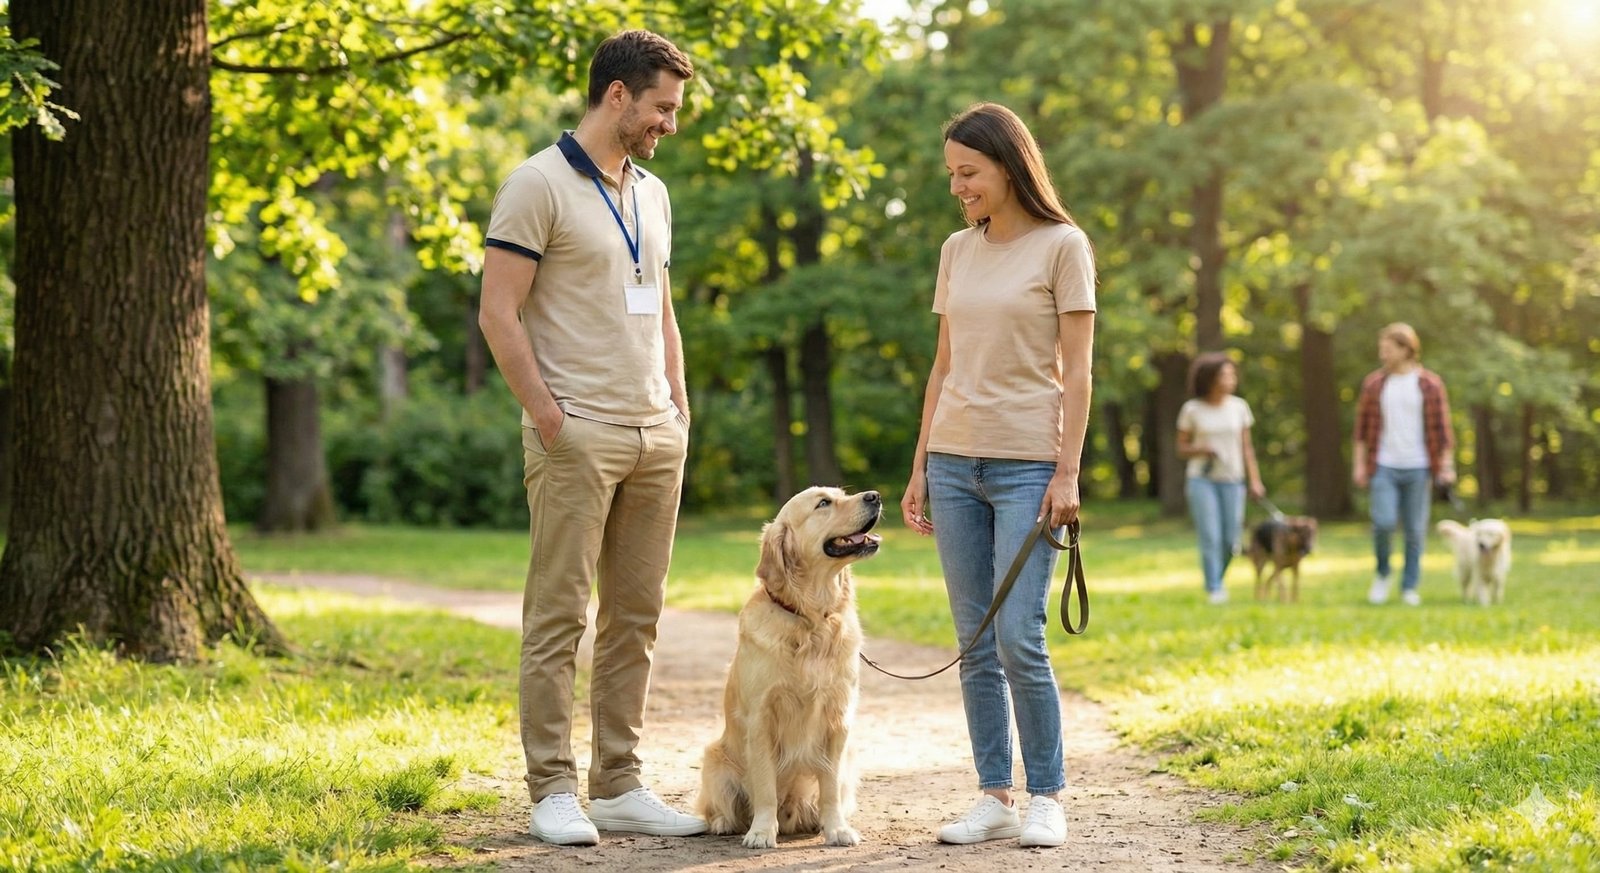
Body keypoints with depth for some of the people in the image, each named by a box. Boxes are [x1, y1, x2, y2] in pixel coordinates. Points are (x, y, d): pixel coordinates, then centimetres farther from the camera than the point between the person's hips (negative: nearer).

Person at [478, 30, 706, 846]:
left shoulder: (652, 194, 17)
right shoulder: (539, 184, -6)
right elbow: (498, 313, -11)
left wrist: (680, 409, 14)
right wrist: (547, 417, -15)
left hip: (655, 439, 7)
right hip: (579, 436, -7)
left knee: (634, 618, 8)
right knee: (558, 617, -3)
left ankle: (619, 786, 14)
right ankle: (553, 792, 1)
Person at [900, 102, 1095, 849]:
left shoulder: (1062, 247, -3)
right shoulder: (957, 252, 12)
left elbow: (1076, 370, -6)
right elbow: (944, 367, 15)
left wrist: (1067, 473, -13)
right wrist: (919, 468, 11)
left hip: (1027, 464, -5)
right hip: (954, 461, 5)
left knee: (1017, 639, -10)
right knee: (974, 643, 5)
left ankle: (1045, 797, 3)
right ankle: (994, 798, 11)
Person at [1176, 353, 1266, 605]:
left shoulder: (1239, 407, 5)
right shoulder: (1192, 409, -3)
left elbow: (1246, 447, 8)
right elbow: (1182, 448, 4)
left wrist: (1255, 481, 2)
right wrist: (1201, 449, -17)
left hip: (1232, 480, 2)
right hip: (1201, 480, -2)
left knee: (1231, 541, 0)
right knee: (1210, 538, -12)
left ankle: (1217, 580, 25)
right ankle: (1213, 589, -6)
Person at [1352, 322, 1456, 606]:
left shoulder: (1430, 384, 1)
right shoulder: (1373, 383, 5)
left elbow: (1442, 428, 2)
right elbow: (1362, 426, 8)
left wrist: (1447, 466, -2)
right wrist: (1359, 463, 3)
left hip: (1418, 468, 0)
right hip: (1384, 467, 0)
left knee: (1415, 531, 3)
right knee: (1383, 523, -13)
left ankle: (1410, 588, 14)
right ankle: (1382, 574, 11)